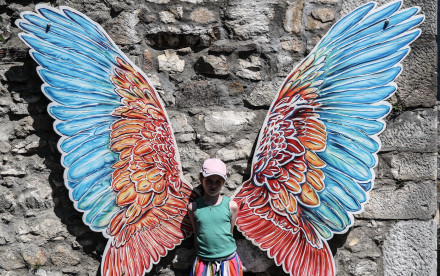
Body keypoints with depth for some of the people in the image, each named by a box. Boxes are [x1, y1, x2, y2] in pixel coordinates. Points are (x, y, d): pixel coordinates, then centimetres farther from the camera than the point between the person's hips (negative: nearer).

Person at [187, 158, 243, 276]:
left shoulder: (231, 206, -6)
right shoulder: (193, 207, -5)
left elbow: (230, 233, 3)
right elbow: (196, 235, 3)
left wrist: (225, 255, 6)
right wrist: (200, 255, 7)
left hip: (228, 261, 0)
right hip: (204, 263, 0)